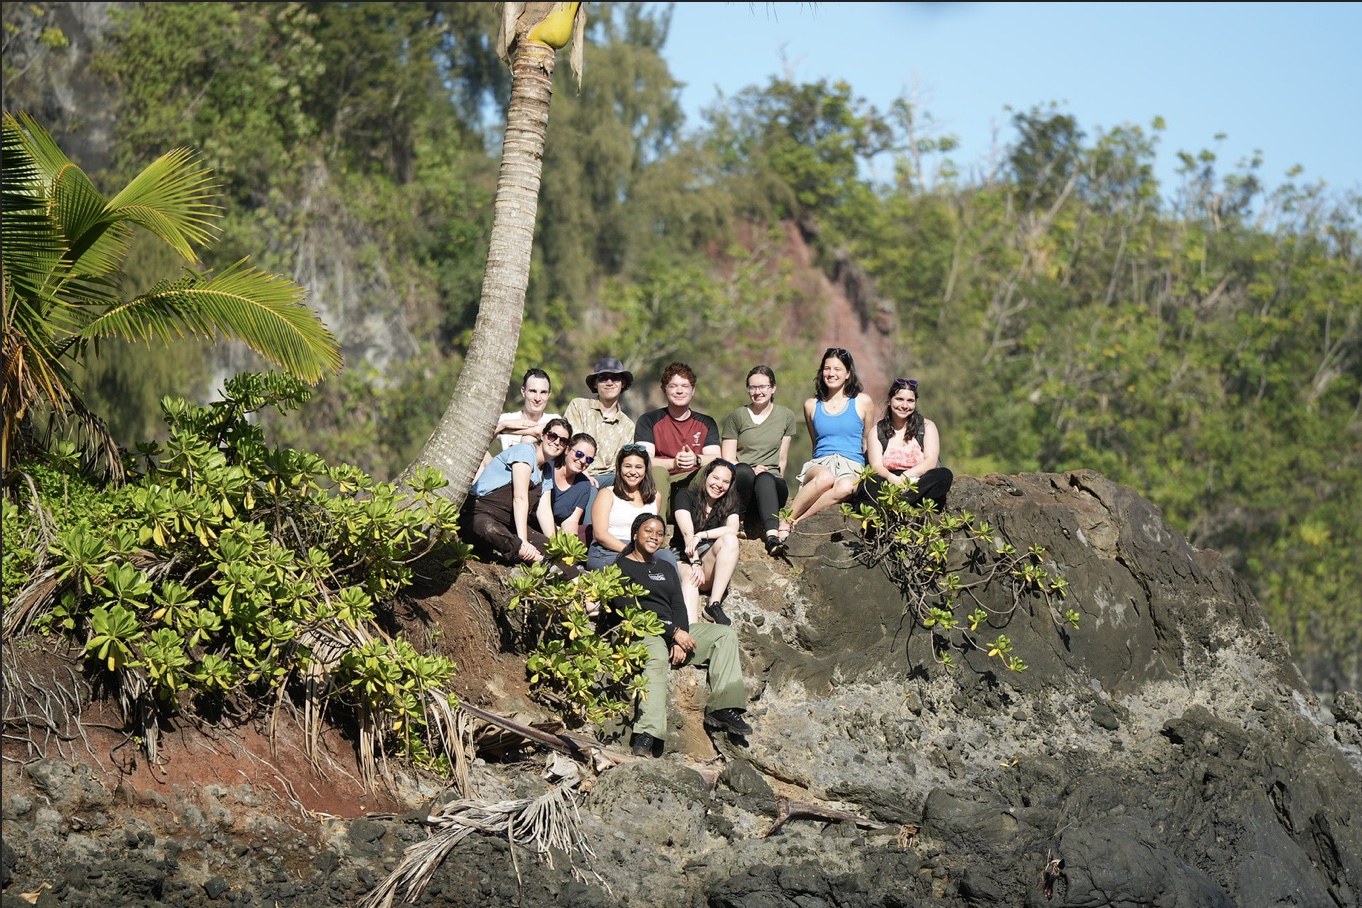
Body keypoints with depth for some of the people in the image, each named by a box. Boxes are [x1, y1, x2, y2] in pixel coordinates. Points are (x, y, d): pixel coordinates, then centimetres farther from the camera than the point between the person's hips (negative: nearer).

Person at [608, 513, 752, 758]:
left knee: (725, 634, -8)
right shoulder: (621, 568, 4)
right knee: (657, 658, -40)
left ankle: (721, 709, -21)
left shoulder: (666, 568, 27)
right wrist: (673, 633, -15)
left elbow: (678, 606, 14)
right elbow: (628, 610, -9)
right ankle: (646, 735, -55)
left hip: (673, 631, 8)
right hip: (639, 633, -8)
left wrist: (680, 638, -8)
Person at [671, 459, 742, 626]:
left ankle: (714, 605, -35)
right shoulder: (685, 496, 3)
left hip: (713, 565, 2)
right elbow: (687, 533, -13)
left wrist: (701, 536, -24)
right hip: (684, 557, -2)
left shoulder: (729, 503, 13)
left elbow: (733, 529, -10)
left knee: (730, 539, -28)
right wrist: (695, 563, -28)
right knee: (689, 577, -36)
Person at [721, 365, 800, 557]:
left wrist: (779, 479, 1)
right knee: (743, 471, -38)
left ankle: (772, 536, -58)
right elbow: (727, 459, 4)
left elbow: (782, 459, 16)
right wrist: (751, 470, -14)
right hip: (739, 484, 0)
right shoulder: (737, 417, 11)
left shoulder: (786, 416, 16)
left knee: (765, 479, -39)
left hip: (772, 483, 0)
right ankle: (738, 519, -29)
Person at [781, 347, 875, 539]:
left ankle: (796, 520, -37)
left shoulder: (862, 402, 9)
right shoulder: (812, 405, 15)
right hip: (819, 465, 1)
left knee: (845, 488, -41)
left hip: (852, 468, -1)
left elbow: (869, 442, 16)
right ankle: (784, 522, -34)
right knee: (825, 477, -40)